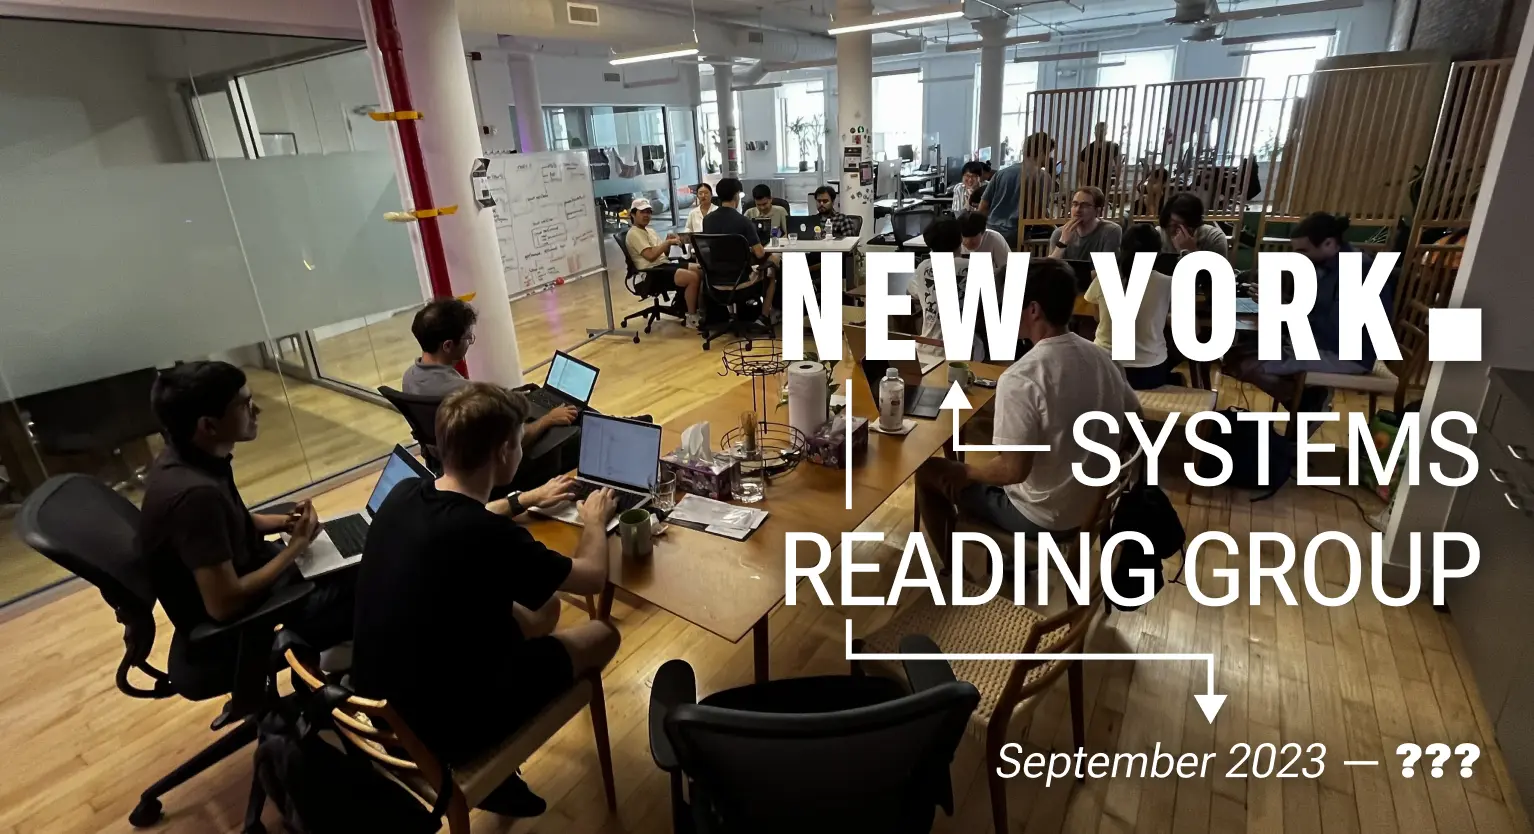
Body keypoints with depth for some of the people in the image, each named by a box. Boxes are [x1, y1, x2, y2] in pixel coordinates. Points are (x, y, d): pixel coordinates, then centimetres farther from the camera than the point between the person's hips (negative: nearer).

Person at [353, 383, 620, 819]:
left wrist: (526, 501, 26)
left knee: (542, 609, 21)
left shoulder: (404, 494, -10)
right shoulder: (492, 538, -32)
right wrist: (594, 521, 6)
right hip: (440, 728, -7)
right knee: (603, 635, 9)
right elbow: (593, 577, -13)